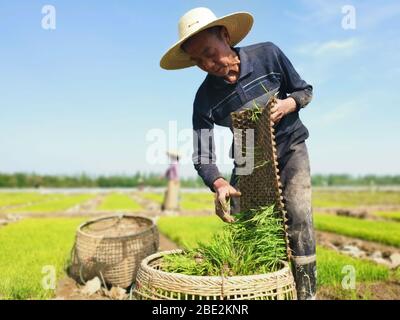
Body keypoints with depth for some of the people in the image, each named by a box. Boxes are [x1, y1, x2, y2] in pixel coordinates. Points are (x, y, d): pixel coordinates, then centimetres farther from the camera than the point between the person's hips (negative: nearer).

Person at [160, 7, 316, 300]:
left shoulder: (268, 55, -17)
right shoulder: (205, 99, -17)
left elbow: (305, 91, -2)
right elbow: (202, 157, -19)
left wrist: (286, 105, -25)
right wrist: (219, 185, -40)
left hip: (290, 147, -1)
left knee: (298, 213, -19)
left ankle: (306, 293, -9)